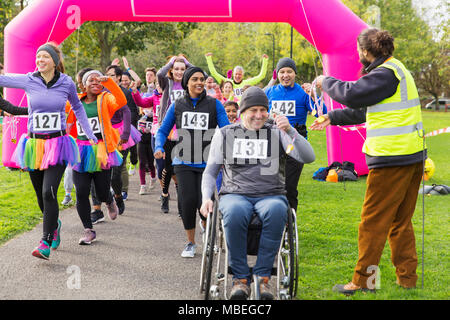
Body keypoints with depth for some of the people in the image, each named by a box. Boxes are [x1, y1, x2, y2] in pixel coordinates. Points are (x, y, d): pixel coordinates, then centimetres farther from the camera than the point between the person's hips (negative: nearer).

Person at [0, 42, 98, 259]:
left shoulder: (66, 83, 0)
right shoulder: (28, 81, 0)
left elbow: (77, 107, 16)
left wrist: (90, 134, 16)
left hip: (57, 145, -2)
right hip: (34, 144, 2)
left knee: (48, 192, -15)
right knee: (41, 196, 11)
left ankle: (46, 243, -11)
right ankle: (54, 224, 41)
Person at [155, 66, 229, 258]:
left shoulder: (214, 105, 4)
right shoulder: (177, 105, 9)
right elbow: (163, 130, 16)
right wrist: (159, 148, -3)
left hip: (207, 163, -1)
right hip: (184, 163, 1)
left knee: (204, 203, -11)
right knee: (188, 200, -13)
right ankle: (190, 243, 8)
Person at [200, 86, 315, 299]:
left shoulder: (277, 132, 12)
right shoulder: (225, 134, 15)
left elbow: (308, 158, 0)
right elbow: (210, 171, 18)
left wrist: (290, 131, -13)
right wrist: (206, 198, 0)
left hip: (271, 195, 0)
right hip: (235, 194, 0)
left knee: (276, 210, -37)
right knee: (235, 212, -37)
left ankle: (263, 276, -28)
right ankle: (240, 278, -25)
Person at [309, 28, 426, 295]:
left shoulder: (386, 73, -13)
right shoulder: (396, 69, 20)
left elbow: (351, 94, -21)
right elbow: (365, 108, 26)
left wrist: (326, 81, -3)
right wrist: (333, 118, 29)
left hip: (392, 158, -10)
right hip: (413, 156, 10)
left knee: (373, 221, -3)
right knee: (400, 220, 15)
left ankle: (363, 280, 2)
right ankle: (407, 277, 19)